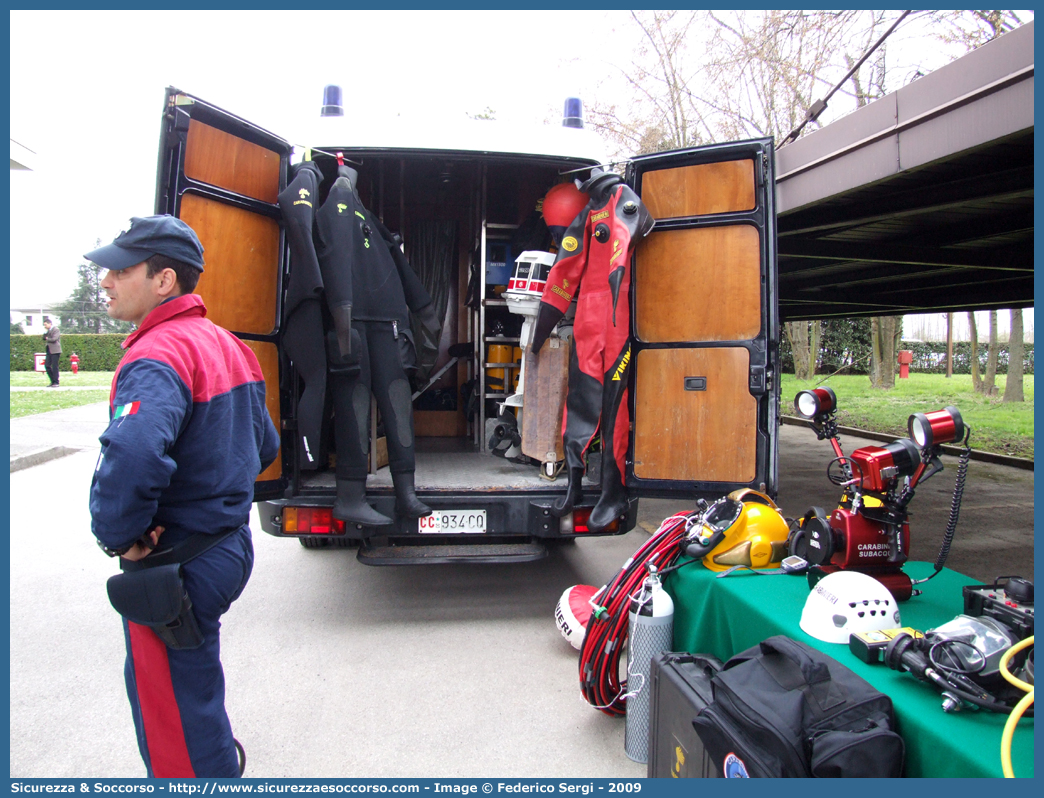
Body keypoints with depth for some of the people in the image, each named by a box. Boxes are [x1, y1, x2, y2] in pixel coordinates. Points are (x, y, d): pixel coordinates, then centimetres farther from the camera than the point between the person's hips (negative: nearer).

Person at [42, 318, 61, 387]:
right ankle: (53, 381, 13)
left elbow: (54, 339, -18)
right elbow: (44, 339, 16)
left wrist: (47, 339, -1)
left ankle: (56, 383, 1)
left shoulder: (56, 330, -8)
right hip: (49, 350, 8)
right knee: (47, 365, 5)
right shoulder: (48, 330, 17)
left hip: (55, 350, -8)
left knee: (54, 366, -6)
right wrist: (45, 332, 1)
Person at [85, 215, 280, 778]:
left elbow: (131, 458, -42)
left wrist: (119, 535, -26)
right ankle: (219, 762, 50)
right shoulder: (226, 344, 8)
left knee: (175, 711, 8)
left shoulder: (158, 357, -23)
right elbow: (263, 446, 17)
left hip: (173, 567, -10)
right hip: (227, 545, 10)